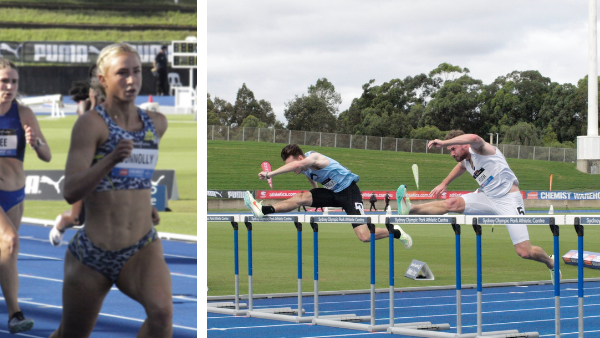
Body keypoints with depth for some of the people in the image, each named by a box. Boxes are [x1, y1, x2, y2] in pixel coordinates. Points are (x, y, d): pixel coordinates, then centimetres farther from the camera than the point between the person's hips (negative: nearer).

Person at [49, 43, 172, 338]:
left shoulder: (157, 123, 6)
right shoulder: (91, 123, -11)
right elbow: (70, 192, -22)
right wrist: (111, 160, -34)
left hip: (142, 250, 3)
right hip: (91, 254, -3)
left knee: (162, 311, -28)